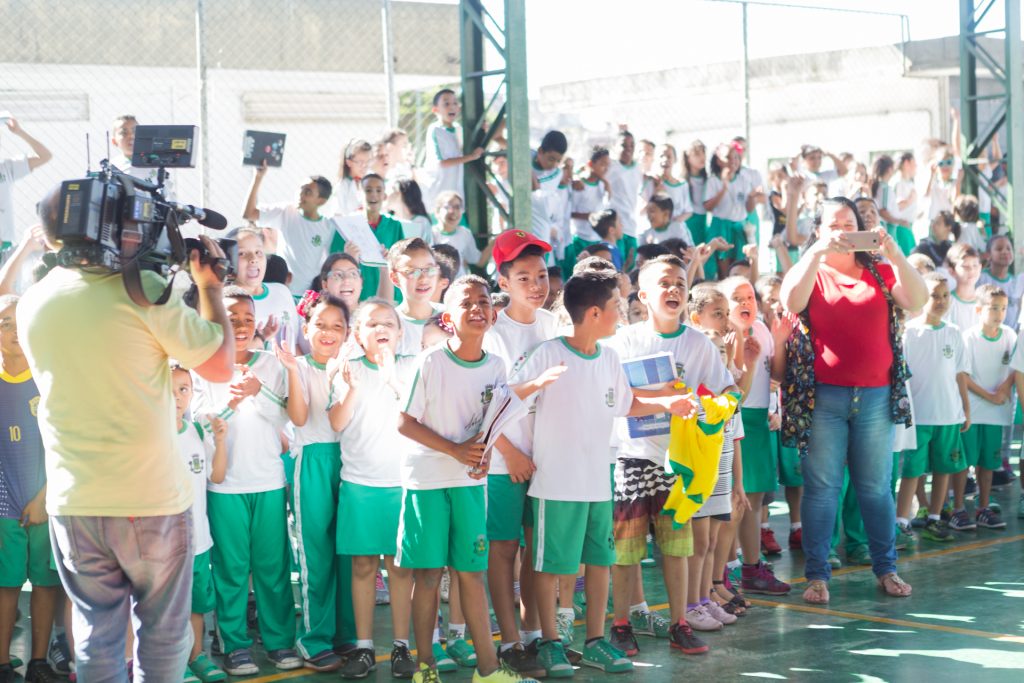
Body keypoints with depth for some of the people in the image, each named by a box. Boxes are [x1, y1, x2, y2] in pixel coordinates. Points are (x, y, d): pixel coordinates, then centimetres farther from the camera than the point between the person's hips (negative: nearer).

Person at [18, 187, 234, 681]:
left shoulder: (31, 305, 4)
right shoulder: (142, 289, -13)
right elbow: (220, 366, -8)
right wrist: (209, 287, 5)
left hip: (72, 505, 4)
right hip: (152, 500, -4)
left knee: (96, 635, 12)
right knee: (162, 632, 9)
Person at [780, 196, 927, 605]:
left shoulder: (879, 272, 10)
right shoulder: (810, 271, 7)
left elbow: (917, 302, -6)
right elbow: (790, 302, -15)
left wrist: (895, 255, -17)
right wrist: (817, 252, -22)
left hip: (875, 396, 1)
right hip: (825, 397, -1)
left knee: (876, 488, 7)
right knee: (821, 487, 0)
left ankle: (886, 568, 18)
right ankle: (817, 575, 5)